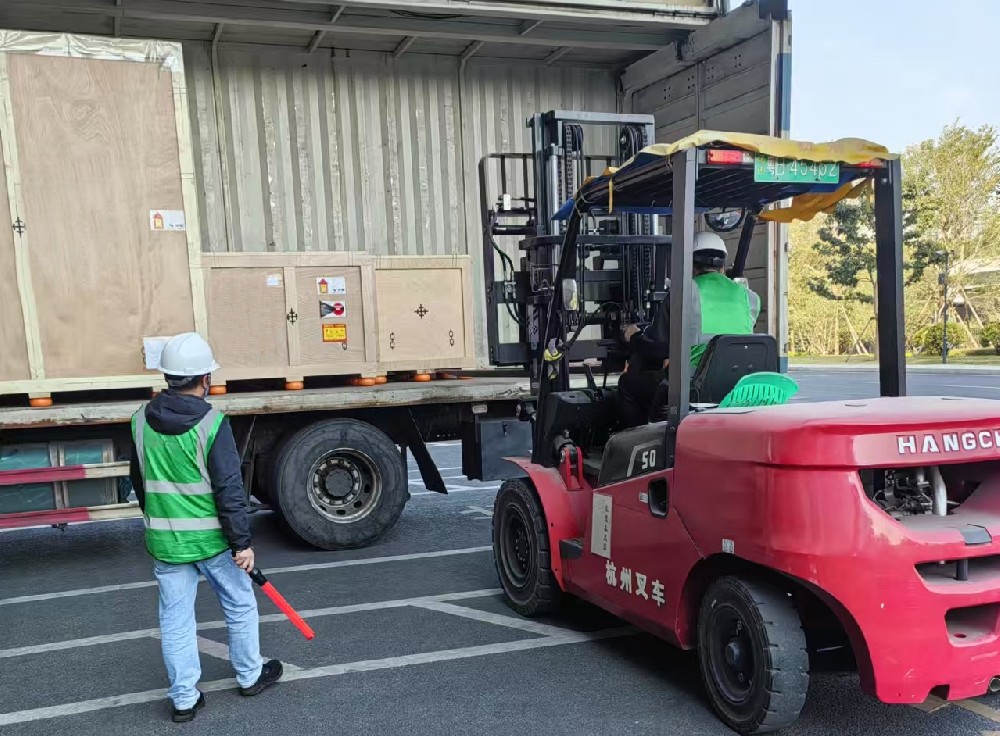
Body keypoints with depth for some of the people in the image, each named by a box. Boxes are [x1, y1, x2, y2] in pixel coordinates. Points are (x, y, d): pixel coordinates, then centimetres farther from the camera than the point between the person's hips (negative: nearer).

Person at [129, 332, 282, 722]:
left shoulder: (142, 420, -1)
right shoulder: (212, 423, -19)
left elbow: (140, 481, 11)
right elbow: (229, 489, -18)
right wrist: (242, 542, -11)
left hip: (164, 540, 4)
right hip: (211, 537, -4)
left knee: (175, 617, 12)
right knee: (240, 605, 16)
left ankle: (184, 699, 20)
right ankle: (250, 676, 32)